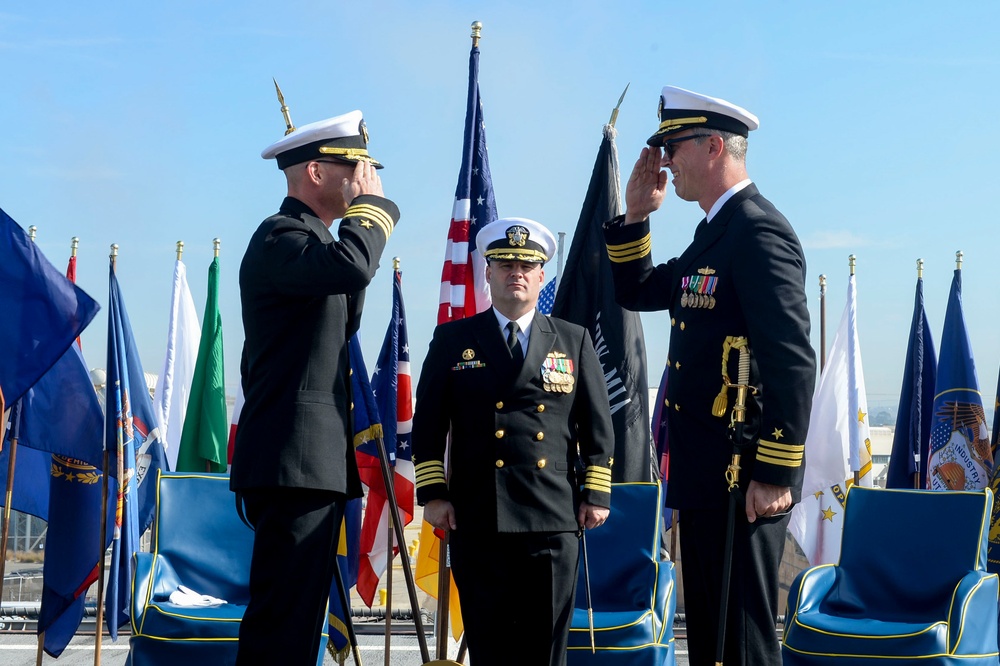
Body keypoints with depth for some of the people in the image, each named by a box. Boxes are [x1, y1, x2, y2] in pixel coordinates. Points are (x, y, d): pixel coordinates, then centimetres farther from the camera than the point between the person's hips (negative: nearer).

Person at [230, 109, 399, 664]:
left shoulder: (307, 239, 22)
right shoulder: (280, 237, -9)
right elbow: (351, 265, -28)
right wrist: (371, 202, -15)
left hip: (316, 464, 11)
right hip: (294, 461, -11)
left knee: (300, 617, 12)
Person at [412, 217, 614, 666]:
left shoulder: (574, 341, 12)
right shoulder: (453, 340, 10)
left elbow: (597, 425, 11)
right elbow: (428, 423, 7)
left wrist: (597, 494, 4)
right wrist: (432, 492, -1)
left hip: (555, 519, 1)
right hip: (478, 520, 0)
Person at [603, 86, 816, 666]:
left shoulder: (759, 232, -15)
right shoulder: (713, 235, 17)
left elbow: (794, 361, -22)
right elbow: (636, 292, 27)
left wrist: (776, 474, -23)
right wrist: (636, 215, 13)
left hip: (742, 483, -10)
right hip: (703, 477, 10)